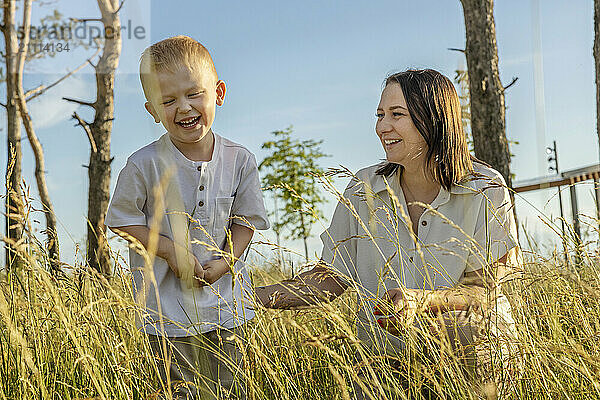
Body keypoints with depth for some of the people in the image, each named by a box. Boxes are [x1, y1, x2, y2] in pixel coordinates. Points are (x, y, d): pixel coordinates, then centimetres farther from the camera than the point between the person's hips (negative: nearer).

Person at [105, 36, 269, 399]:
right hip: (168, 308, -2)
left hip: (226, 305, 3)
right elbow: (122, 220, -4)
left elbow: (245, 220, 4)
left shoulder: (239, 160, -6)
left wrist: (225, 261, -11)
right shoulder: (145, 165, -14)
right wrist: (169, 249, -16)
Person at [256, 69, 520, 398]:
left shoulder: (486, 191, -7)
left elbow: (485, 289, -10)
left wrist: (418, 300, -30)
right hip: (384, 358, -1)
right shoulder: (364, 190, -1)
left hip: (471, 357, 1)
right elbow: (330, 278, 2)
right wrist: (252, 297, -11)